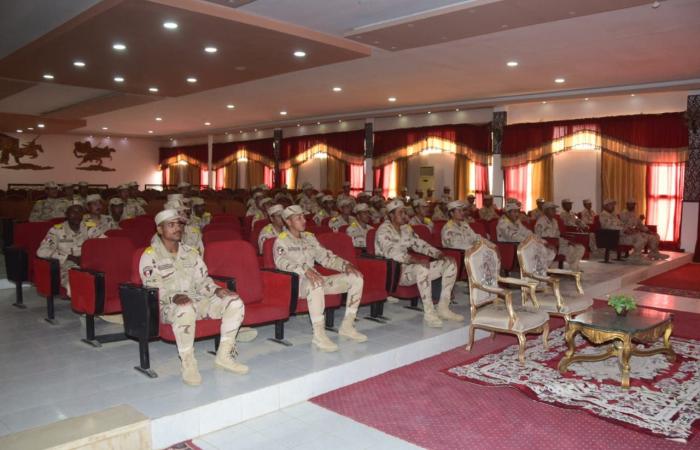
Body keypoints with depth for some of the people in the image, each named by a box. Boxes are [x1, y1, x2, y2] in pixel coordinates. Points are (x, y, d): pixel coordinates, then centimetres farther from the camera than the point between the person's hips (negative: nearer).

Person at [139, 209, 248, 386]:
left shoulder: (191, 252, 15)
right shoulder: (150, 256, -2)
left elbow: (202, 280, 13)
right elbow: (152, 289, -12)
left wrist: (216, 290, -9)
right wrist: (174, 297, -30)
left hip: (197, 300, 6)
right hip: (167, 306, -6)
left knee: (234, 302, -14)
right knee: (187, 308, -41)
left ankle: (224, 355, -6)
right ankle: (188, 364, -26)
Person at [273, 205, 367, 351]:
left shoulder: (309, 237, 18)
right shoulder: (281, 241, -3)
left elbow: (325, 257, 16)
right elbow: (281, 261, -23)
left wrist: (345, 265, -2)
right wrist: (304, 270, -39)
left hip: (315, 279, 7)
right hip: (295, 283, -7)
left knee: (357, 277, -5)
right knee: (315, 284, -43)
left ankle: (347, 326, -3)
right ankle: (319, 335, -37)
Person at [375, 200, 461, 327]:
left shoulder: (406, 228, 14)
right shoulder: (384, 230, -12)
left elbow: (420, 244, 16)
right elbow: (390, 252, -27)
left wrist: (440, 254, -2)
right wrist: (415, 260, -39)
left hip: (408, 267, 9)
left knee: (450, 263, -1)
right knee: (422, 267, -39)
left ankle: (443, 308, -5)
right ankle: (429, 313, -33)